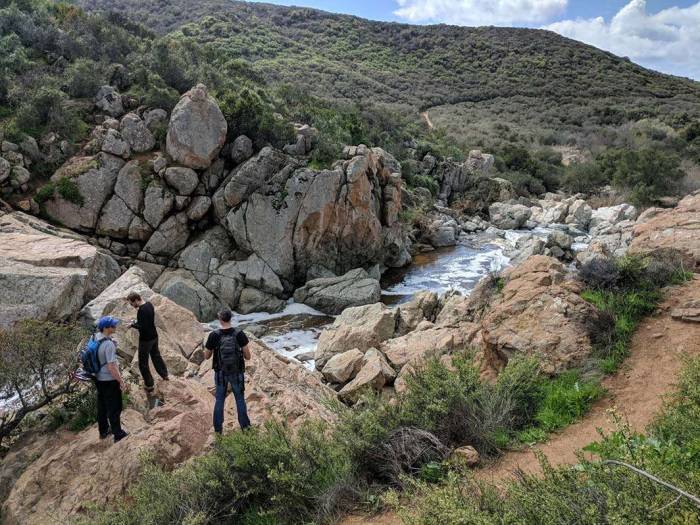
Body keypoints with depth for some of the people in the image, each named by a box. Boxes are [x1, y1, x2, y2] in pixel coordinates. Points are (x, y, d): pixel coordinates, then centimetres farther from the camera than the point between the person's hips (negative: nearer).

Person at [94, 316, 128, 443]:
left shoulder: (96, 337, -5)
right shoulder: (109, 344, -30)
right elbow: (111, 367, -27)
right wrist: (121, 381, -17)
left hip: (99, 378, 8)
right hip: (109, 380, -8)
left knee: (102, 406, 22)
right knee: (114, 408, 8)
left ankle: (104, 431, 39)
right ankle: (118, 435, 21)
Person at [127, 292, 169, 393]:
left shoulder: (142, 310, -28)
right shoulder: (149, 304, -1)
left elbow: (142, 327, -30)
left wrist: (133, 324, -16)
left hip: (145, 339, -9)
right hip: (154, 336, 9)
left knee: (143, 363, 6)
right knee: (156, 355, 28)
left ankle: (149, 385, 16)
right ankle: (164, 375, 43)